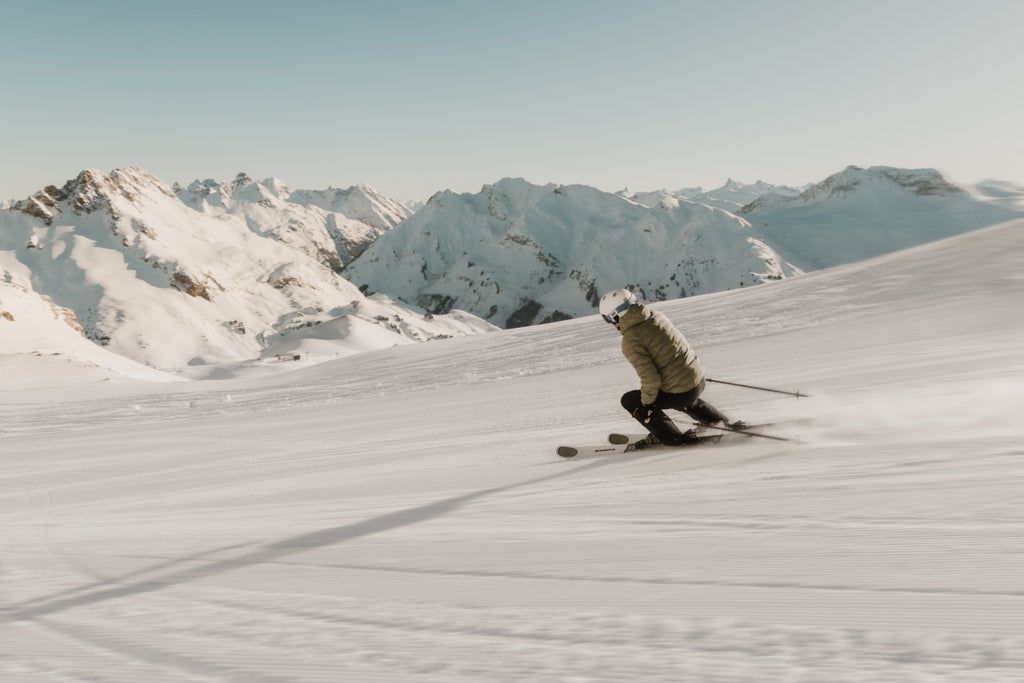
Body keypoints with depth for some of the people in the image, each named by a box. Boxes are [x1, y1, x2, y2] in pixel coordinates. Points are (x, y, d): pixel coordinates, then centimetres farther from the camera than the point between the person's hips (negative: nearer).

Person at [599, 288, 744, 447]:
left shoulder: (631, 341, -18)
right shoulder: (656, 316, 5)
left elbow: (650, 378, -21)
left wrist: (646, 402, -4)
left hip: (678, 391, -8)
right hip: (699, 380, 8)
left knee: (629, 400, 11)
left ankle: (673, 437, 9)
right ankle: (724, 423, 40)